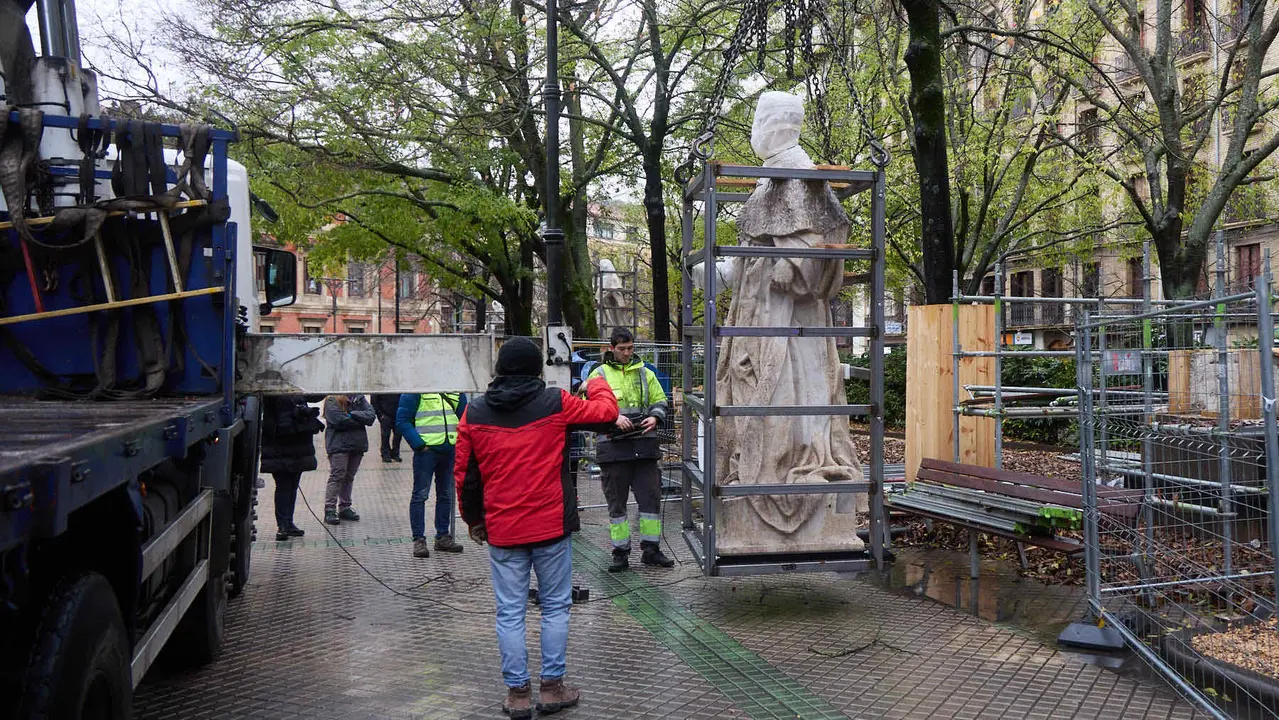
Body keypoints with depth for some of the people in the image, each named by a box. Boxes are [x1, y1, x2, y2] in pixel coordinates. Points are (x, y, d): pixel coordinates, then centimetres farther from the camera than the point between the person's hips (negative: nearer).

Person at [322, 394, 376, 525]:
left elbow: (371, 415, -2)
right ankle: (329, 510, -3)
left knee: (349, 477, 11)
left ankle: (345, 508, 20)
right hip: (339, 443, -5)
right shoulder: (331, 400, -4)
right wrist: (361, 420, -8)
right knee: (337, 476, -7)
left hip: (357, 443, 5)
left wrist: (352, 415, -14)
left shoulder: (359, 397, 11)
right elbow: (339, 420, -17)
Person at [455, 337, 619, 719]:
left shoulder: (474, 413, 0)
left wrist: (473, 519, 17)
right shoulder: (555, 403, -7)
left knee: (510, 612, 9)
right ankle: (552, 687, 17)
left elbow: (464, 473, 4)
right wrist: (596, 383, 25)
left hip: (502, 529, 2)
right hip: (551, 526, -1)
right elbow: (607, 410, 5)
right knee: (555, 607, 12)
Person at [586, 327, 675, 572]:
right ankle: (620, 553, 12)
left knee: (651, 497, 2)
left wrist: (655, 418, -6)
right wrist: (614, 418, -18)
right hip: (614, 445, -2)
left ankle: (651, 549, 13)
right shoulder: (599, 374, 5)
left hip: (644, 444, 2)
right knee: (616, 501, 4)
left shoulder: (645, 373, 14)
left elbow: (660, 401, 16)